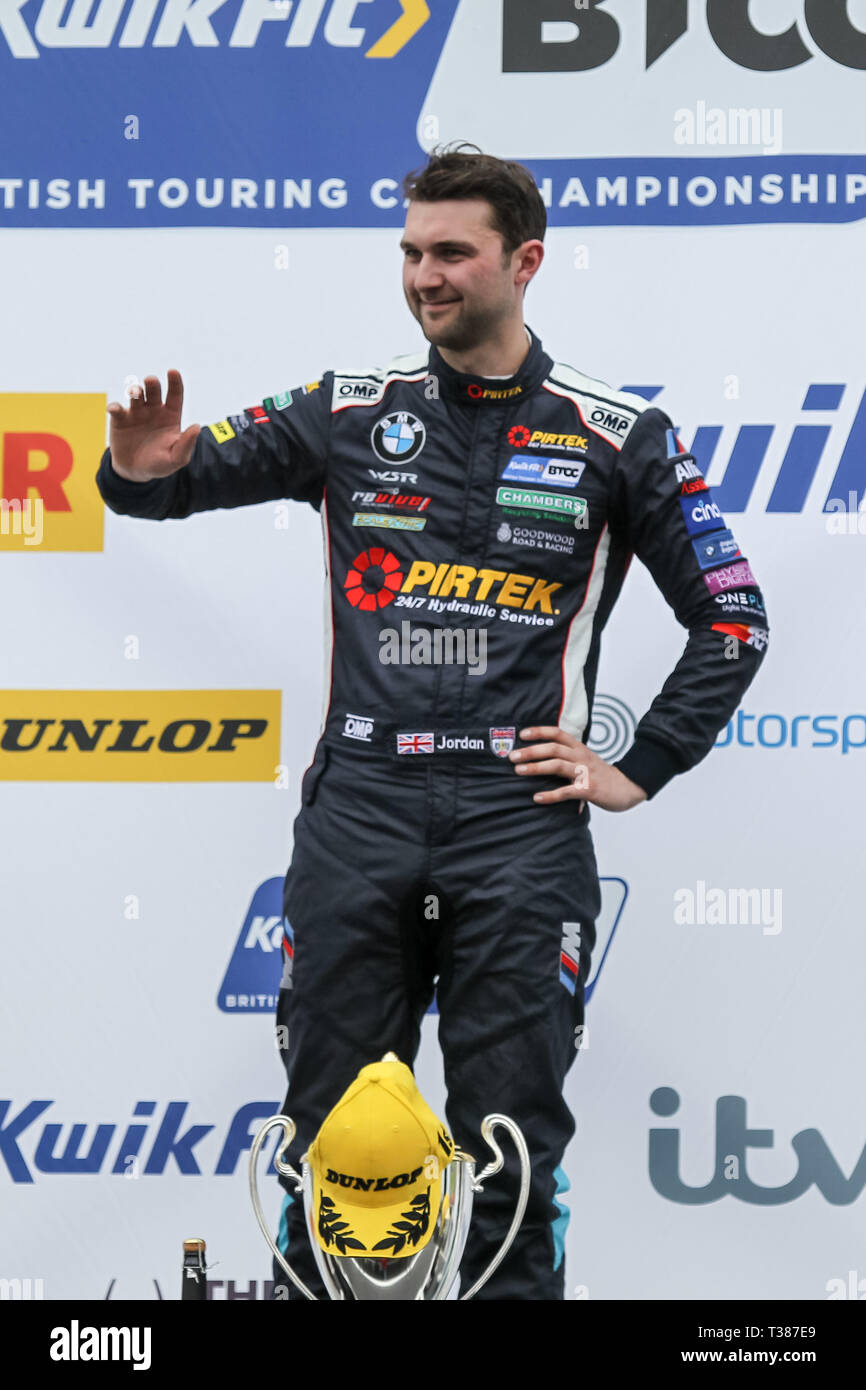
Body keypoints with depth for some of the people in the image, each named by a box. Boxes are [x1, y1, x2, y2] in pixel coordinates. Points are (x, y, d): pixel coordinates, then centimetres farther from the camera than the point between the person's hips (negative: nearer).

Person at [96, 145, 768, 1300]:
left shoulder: (616, 437, 4)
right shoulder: (351, 413, 9)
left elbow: (732, 621, 8)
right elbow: (196, 474, 9)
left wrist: (640, 771, 2)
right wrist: (146, 470, -15)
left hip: (519, 819, -2)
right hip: (359, 809, 2)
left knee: (511, 1134, 0)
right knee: (331, 1125, 4)